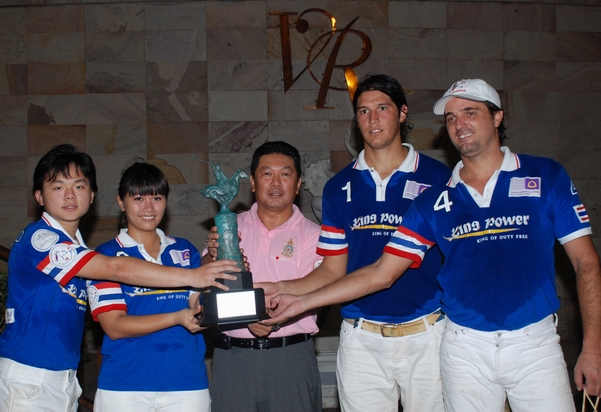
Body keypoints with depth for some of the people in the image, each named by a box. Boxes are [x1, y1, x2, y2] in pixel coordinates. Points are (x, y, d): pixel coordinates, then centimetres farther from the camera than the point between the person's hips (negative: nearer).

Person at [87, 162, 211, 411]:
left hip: (187, 383, 3)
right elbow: (114, 327, -8)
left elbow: (197, 307, 2)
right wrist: (177, 318, -20)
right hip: (124, 387, -2)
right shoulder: (106, 255, 1)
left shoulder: (186, 251, 10)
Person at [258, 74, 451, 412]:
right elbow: (333, 270, 8)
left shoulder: (438, 177, 0)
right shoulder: (339, 188, 8)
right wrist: (284, 289, -8)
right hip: (361, 339, 2)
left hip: (426, 334, -1)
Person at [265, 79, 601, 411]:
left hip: (534, 344, -1)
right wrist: (303, 302, -1)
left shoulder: (546, 177, 1)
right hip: (465, 346, 2)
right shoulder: (435, 200, 6)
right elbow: (381, 273, 5)